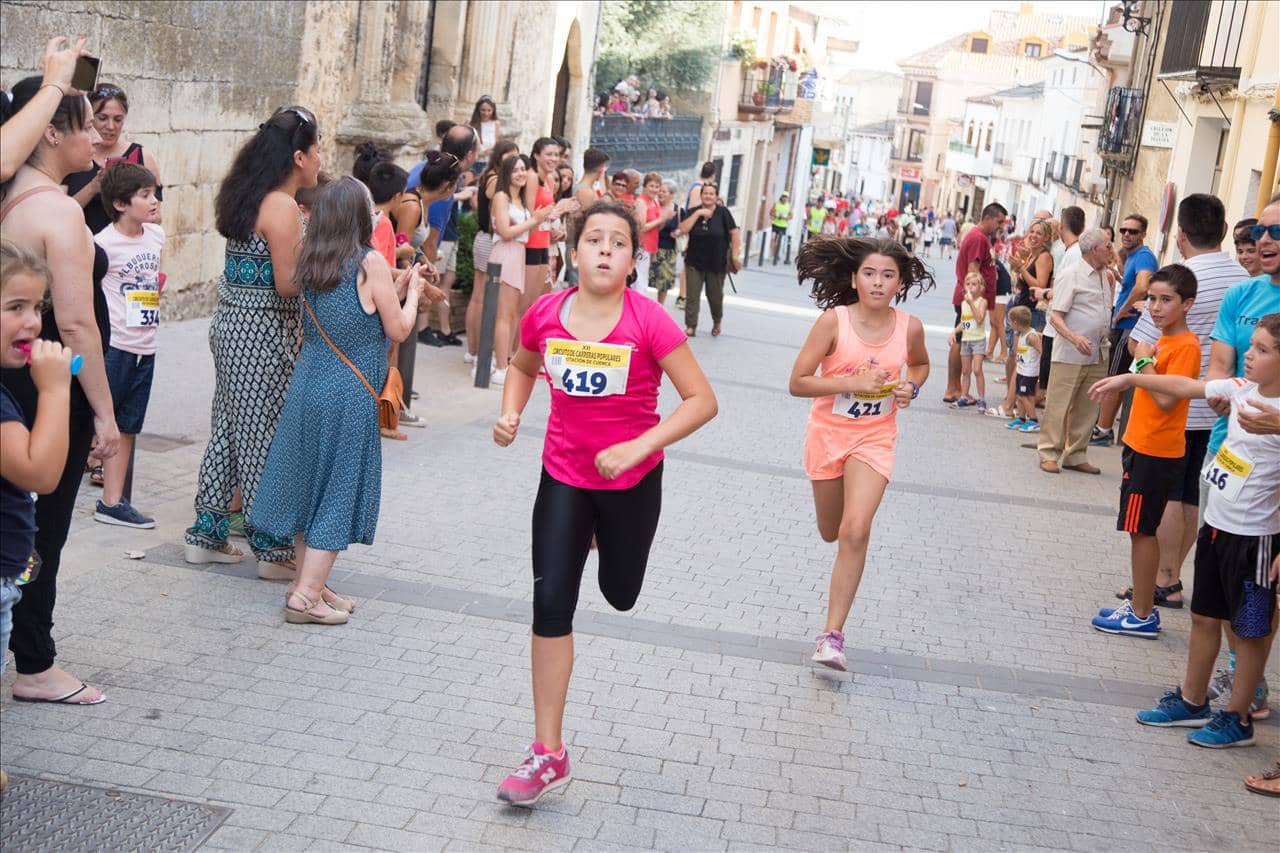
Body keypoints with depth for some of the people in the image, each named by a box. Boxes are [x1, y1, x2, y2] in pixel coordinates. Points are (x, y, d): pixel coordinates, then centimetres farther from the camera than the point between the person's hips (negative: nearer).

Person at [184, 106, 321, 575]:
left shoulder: (247, 196, 9)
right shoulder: (282, 207, -18)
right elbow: (288, 284, -19)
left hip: (232, 322, 9)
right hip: (262, 331, -9)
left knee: (228, 430, 15)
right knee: (263, 437, -1)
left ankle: (206, 536, 23)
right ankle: (273, 549, 8)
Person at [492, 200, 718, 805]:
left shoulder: (649, 322, -21)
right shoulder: (546, 314, -10)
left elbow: (702, 401, -18)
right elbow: (522, 368, 13)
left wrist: (636, 448, -26)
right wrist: (510, 415, -5)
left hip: (631, 477, -1)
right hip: (563, 475, 2)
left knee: (620, 595, 18)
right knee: (551, 603, -4)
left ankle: (609, 536, 57)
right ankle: (549, 754, 6)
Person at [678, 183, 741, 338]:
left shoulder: (723, 212, -8)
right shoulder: (693, 212, 0)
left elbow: (734, 232, -5)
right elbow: (683, 229, -14)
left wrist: (735, 256, -8)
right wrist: (698, 213, -19)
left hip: (716, 263, -1)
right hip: (694, 262, 1)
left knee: (715, 295, 11)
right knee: (692, 295, -1)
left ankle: (717, 323, 35)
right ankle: (691, 326, 5)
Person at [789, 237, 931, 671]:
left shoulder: (910, 327, -8)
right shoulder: (833, 320, -16)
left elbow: (920, 364, 16)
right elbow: (798, 383, -15)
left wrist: (911, 386, -6)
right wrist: (852, 382, -26)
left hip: (874, 439, 0)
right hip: (828, 433, 0)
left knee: (855, 532, -18)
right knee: (831, 532, 16)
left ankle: (833, 634, -12)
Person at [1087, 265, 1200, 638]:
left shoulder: (1185, 346, -17)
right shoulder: (1163, 340, 11)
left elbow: (1166, 400, -24)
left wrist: (1145, 363, -15)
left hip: (1157, 452, -9)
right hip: (1142, 446, 9)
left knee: (1142, 530, -3)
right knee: (1141, 531, 15)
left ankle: (1142, 616, 5)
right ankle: (1141, 606, 25)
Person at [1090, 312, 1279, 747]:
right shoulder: (1241, 388, -1)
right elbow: (1185, 386, 11)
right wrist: (1129, 379, 11)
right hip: (1216, 524, 8)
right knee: (1204, 617, 19)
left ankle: (1237, 718, 20)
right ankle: (1191, 701, 34)